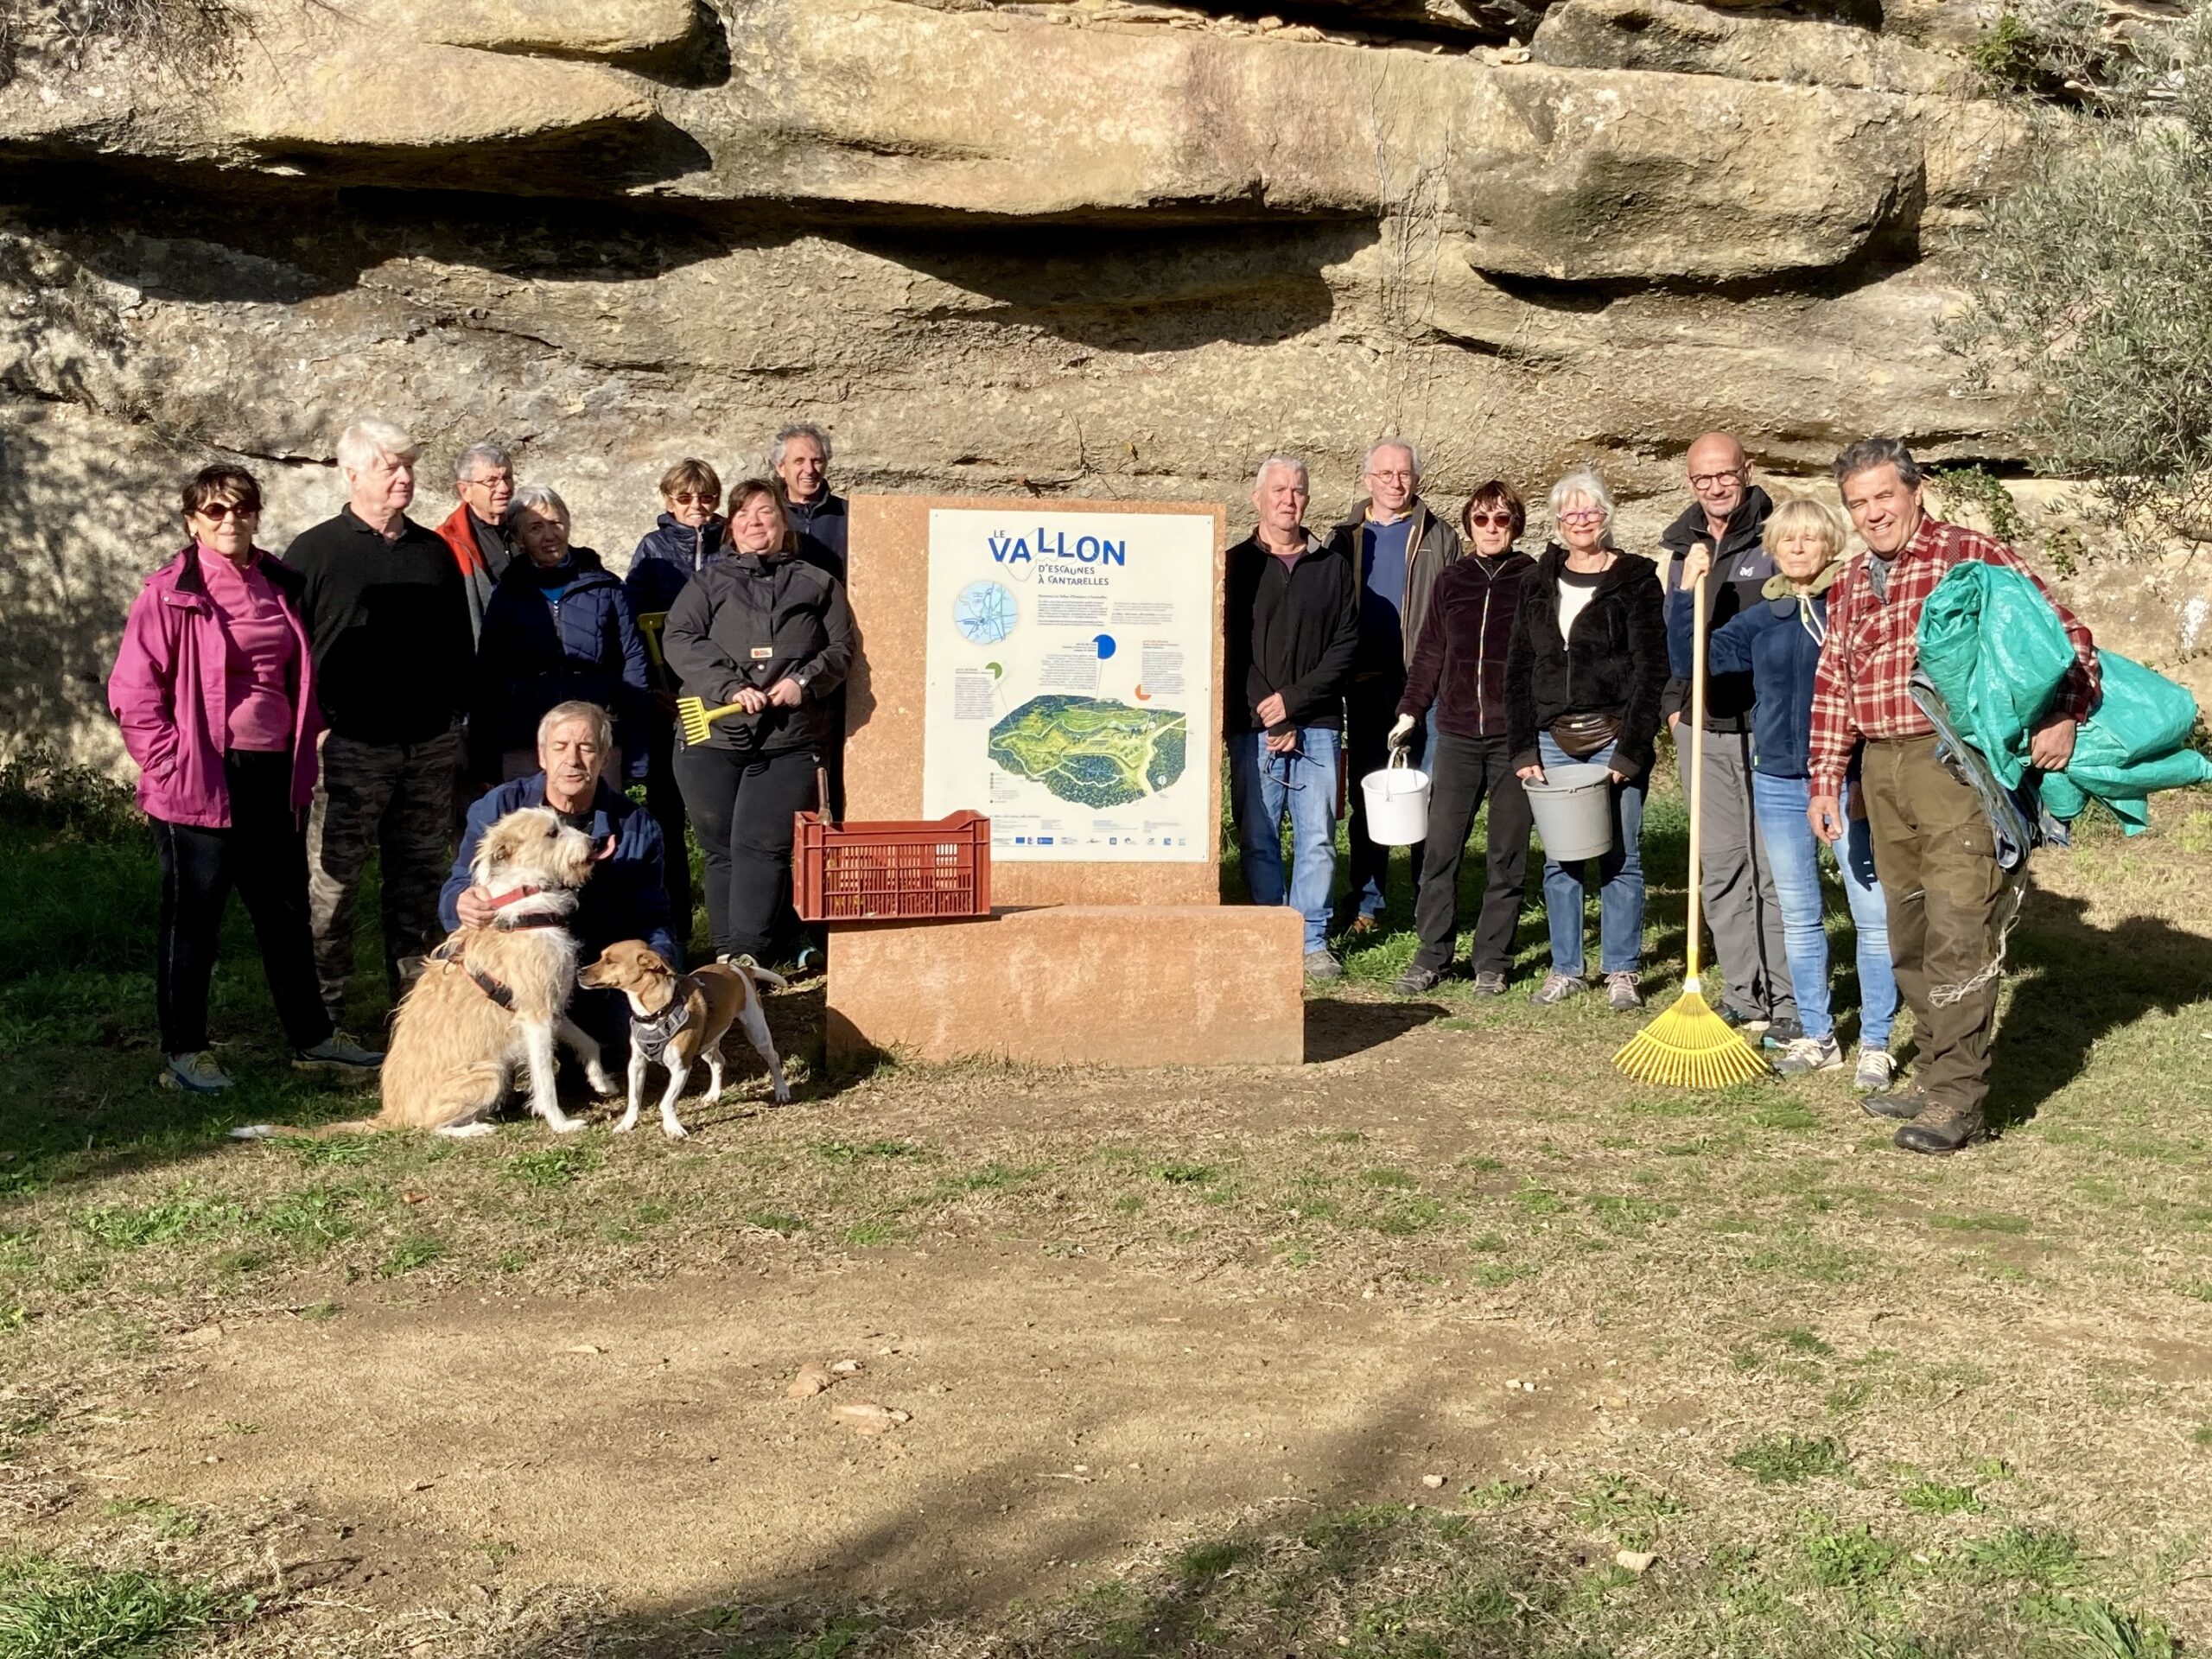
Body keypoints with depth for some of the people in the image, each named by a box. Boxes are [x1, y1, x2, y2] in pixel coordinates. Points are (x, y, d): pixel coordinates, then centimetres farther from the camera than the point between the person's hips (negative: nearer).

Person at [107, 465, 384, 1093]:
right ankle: (183, 1053, 16)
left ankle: (312, 1038, 25)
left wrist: (305, 747, 11)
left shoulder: (280, 586, 10)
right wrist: (174, 762, -12)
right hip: (202, 780, -6)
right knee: (193, 915, 4)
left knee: (286, 908, 14)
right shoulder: (170, 594, -8)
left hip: (275, 775, 6)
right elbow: (133, 692, -9)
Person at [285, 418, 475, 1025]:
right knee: (332, 884, -1)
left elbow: (460, 648, 20)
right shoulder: (314, 551, 0)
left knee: (419, 882, 10)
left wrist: (457, 724, 15)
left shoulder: (434, 552, 14)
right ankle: (322, 1014, 7)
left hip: (432, 747, 4)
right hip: (350, 746, -4)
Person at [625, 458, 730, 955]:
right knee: (666, 812, 2)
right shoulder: (654, 549, 9)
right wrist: (650, 688, -7)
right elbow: (629, 622, 3)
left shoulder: (733, 547, 9)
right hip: (667, 704, 0)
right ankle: (671, 930, 10)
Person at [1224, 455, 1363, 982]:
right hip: (1253, 727, -1)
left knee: (1317, 838, 0)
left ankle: (1313, 941, 9)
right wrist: (1270, 722, -7)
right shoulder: (1236, 565, 6)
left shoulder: (1333, 565, 10)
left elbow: (1347, 643, 4)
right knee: (1258, 838, 1)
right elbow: (1229, 649, 0)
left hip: (1317, 725, 1)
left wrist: (1294, 698, -8)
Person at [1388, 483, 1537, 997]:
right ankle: (1432, 955, 9)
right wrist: (1409, 711, 8)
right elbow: (1430, 653, 15)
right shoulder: (1451, 580, 9)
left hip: (1515, 737, -2)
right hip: (1457, 735, 2)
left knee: (1508, 854, 4)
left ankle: (1493, 961, 13)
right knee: (1440, 849, 0)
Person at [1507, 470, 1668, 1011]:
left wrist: (1630, 751, -13)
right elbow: (1518, 669, 10)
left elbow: (1651, 668, -7)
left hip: (1613, 739, -4)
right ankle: (1564, 968, 18)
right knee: (1558, 859, 8)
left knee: (1620, 858, 3)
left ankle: (1622, 971, 13)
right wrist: (1524, 749, 1)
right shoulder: (1539, 584, 11)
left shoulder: (1636, 580, -2)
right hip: (1553, 741, 4)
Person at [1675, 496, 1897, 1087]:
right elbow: (1695, 657, 7)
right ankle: (1817, 1037, 23)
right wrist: (1687, 593, -3)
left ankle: (1875, 1044, 7)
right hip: (1778, 783, 5)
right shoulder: (1761, 618, 9)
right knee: (1798, 917, 12)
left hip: (1849, 781, -5)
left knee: (1873, 914, -4)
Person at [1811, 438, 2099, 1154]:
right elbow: (1832, 689, 19)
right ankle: (1936, 1073, 22)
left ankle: (1958, 1098, -7)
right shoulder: (1850, 588, 18)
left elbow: (2063, 632, -2)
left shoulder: (1972, 555, -1)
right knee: (1908, 933, 11)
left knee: (1959, 931, -10)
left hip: (1958, 764, -7)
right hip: (1882, 772, 7)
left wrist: (2063, 716, -15)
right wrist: (1826, 780, 14)